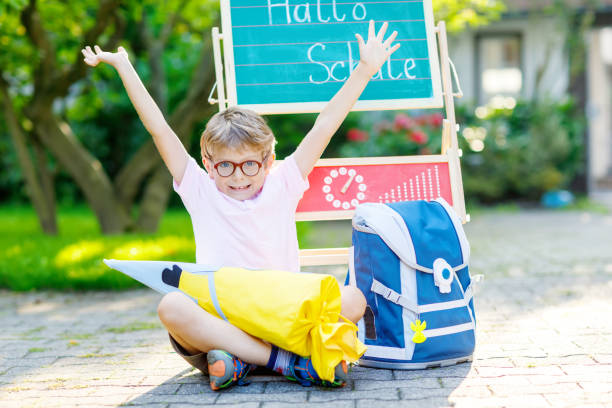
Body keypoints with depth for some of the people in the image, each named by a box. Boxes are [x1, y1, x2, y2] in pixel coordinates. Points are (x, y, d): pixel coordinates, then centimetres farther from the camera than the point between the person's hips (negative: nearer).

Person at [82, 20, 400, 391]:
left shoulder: (283, 185, 10)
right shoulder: (200, 191, 8)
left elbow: (326, 124, 8)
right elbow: (158, 127, 7)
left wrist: (365, 70, 7)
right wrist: (123, 66, 7)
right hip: (217, 323, -1)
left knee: (352, 299, -24)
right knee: (173, 307, -33)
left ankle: (241, 362, -30)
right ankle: (292, 362, -35)